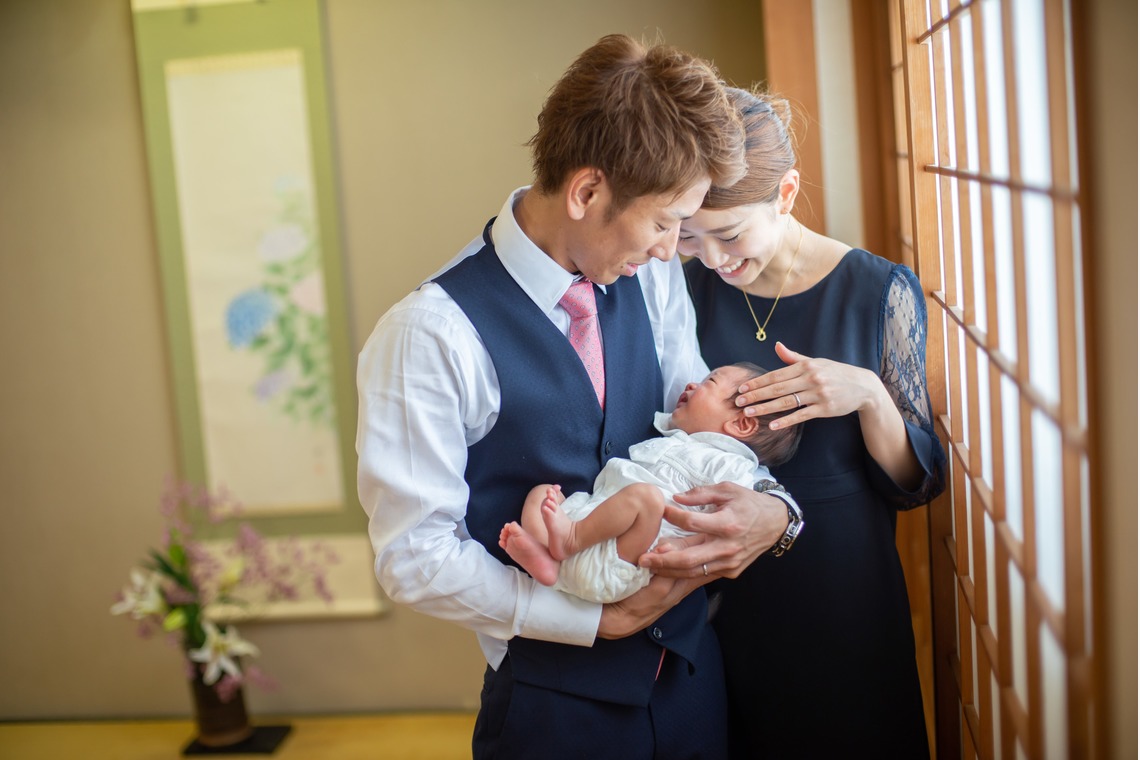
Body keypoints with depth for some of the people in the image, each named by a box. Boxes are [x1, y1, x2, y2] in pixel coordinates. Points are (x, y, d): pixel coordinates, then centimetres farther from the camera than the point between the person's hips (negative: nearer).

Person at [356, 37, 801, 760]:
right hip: (556, 697, -5)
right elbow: (416, 554, -18)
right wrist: (603, 617, -20)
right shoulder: (432, 335, -21)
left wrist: (770, 510, -16)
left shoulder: (655, 278, -4)